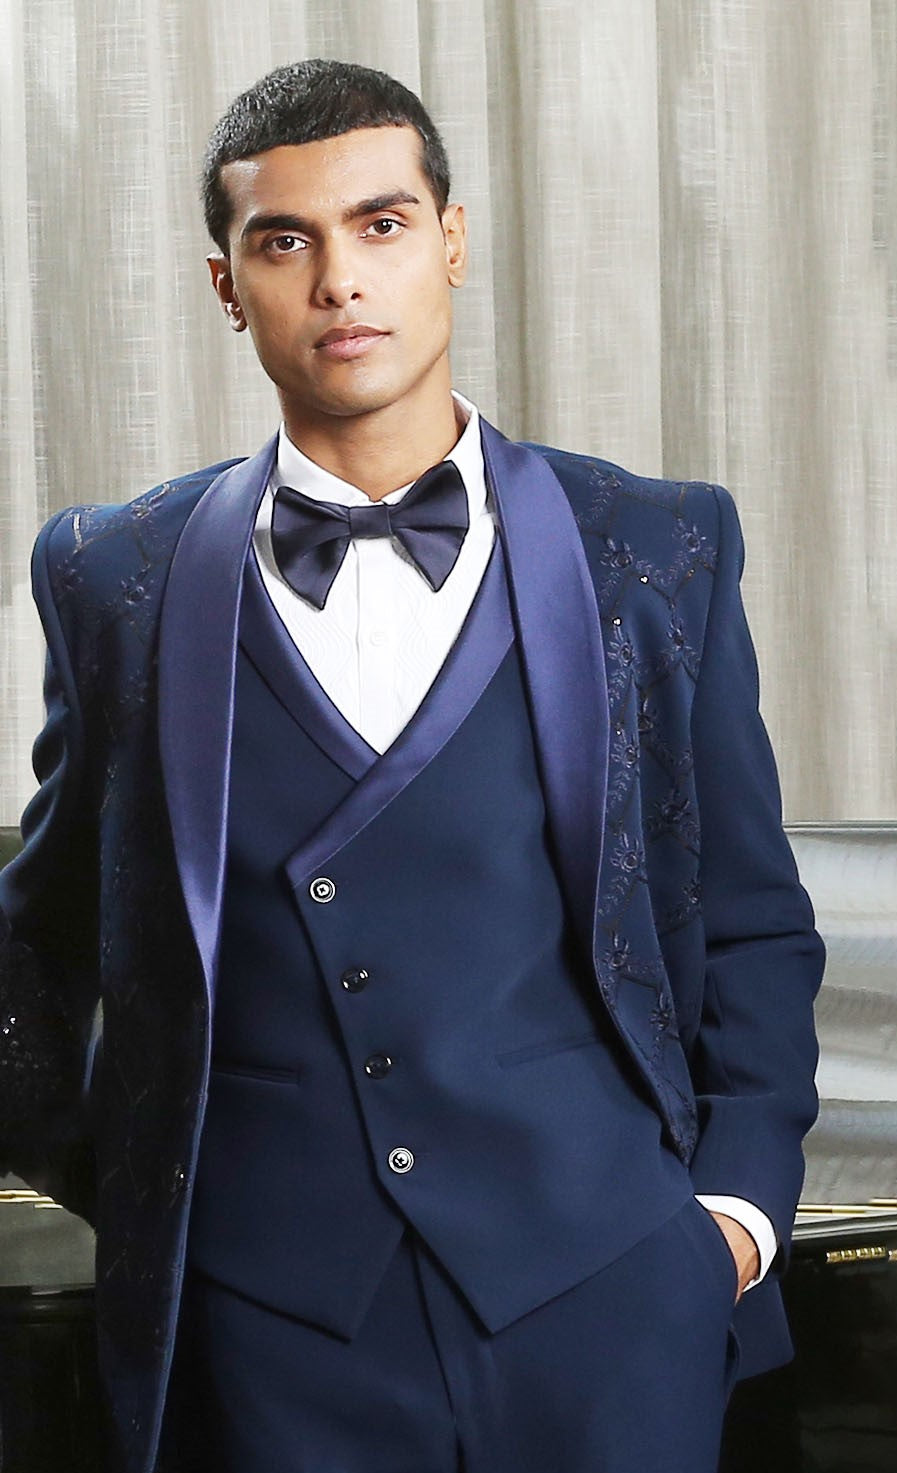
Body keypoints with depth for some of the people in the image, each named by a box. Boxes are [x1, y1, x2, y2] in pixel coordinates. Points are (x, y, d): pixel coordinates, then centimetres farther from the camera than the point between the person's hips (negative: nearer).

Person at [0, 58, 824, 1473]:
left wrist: (741, 1199, 0)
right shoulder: (119, 578, 5)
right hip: (270, 1314, 0)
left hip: (606, 1299, 0)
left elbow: (754, 925, 9)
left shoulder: (657, 554, 5)